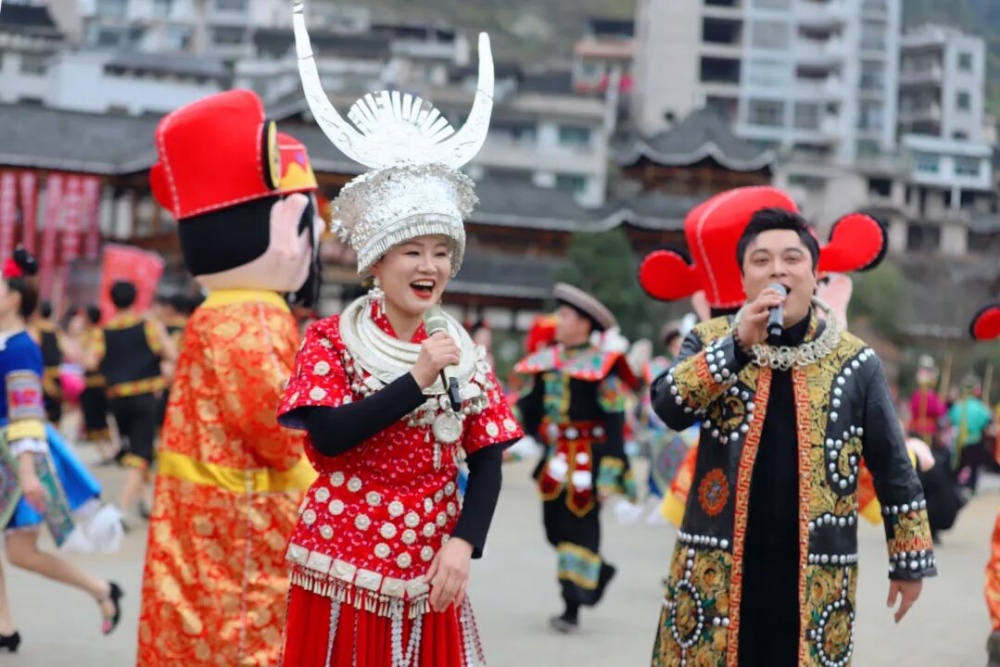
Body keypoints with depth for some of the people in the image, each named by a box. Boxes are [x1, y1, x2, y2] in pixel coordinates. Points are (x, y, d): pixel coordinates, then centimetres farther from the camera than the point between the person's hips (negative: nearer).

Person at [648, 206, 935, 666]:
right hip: (717, 566, 0)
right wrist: (738, 344, -22)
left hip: (815, 574, 0)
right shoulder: (711, 341, 4)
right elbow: (669, 408, -13)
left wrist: (909, 560, 7)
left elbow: (892, 466, 8)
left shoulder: (855, 361, 4)